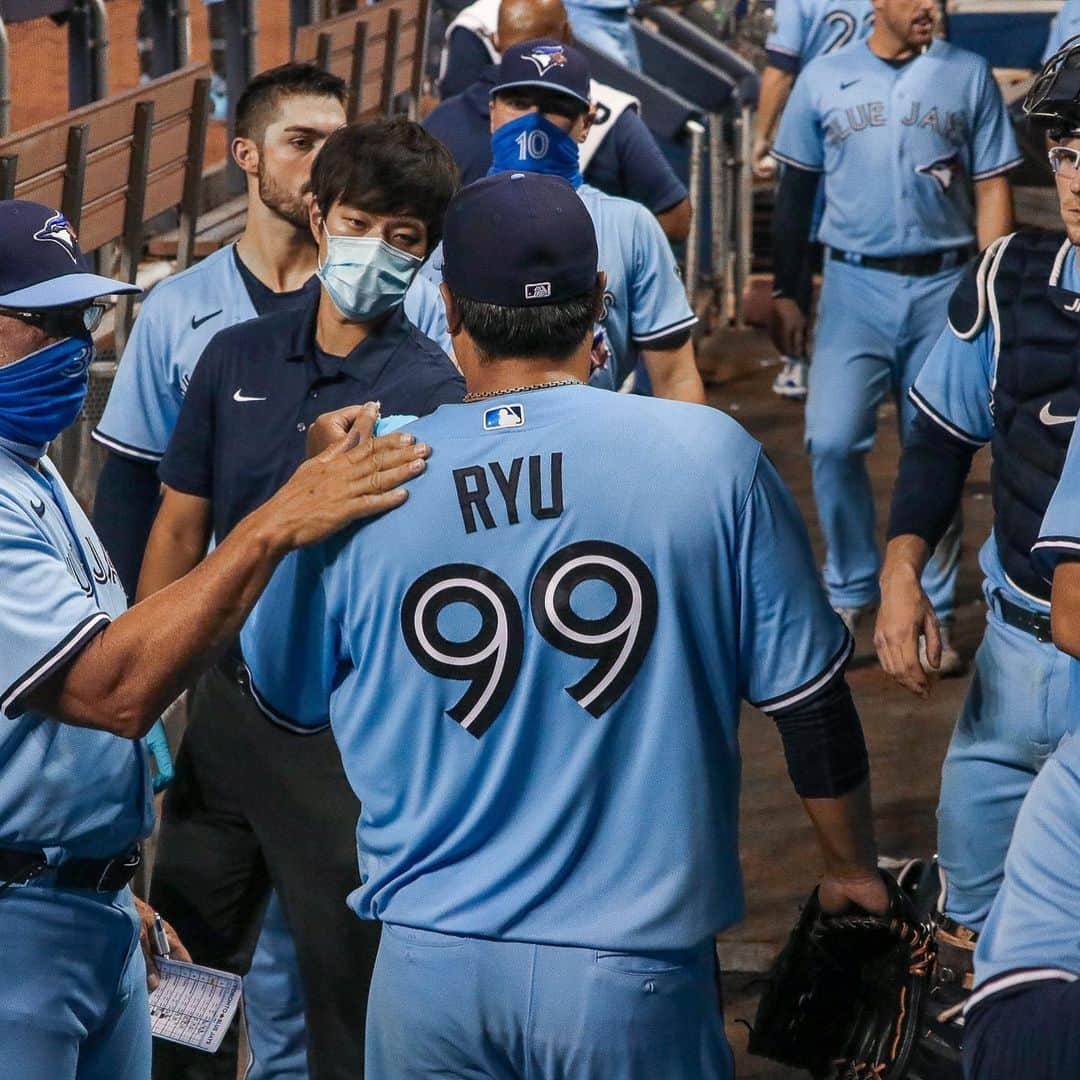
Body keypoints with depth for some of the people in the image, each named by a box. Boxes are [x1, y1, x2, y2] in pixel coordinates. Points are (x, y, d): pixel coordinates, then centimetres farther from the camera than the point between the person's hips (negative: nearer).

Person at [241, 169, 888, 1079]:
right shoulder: (712, 457, -7)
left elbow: (286, 696, 12)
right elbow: (810, 699, 0)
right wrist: (853, 869, 17)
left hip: (428, 962, 2)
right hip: (635, 970, -1)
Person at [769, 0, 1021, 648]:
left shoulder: (969, 75, 4)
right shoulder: (824, 79, 5)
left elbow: (992, 191, 3)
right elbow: (796, 193, 10)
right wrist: (786, 294, 8)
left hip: (944, 288, 0)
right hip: (855, 285, 0)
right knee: (834, 441, -10)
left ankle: (933, 614, 15)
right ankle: (851, 589, 10)